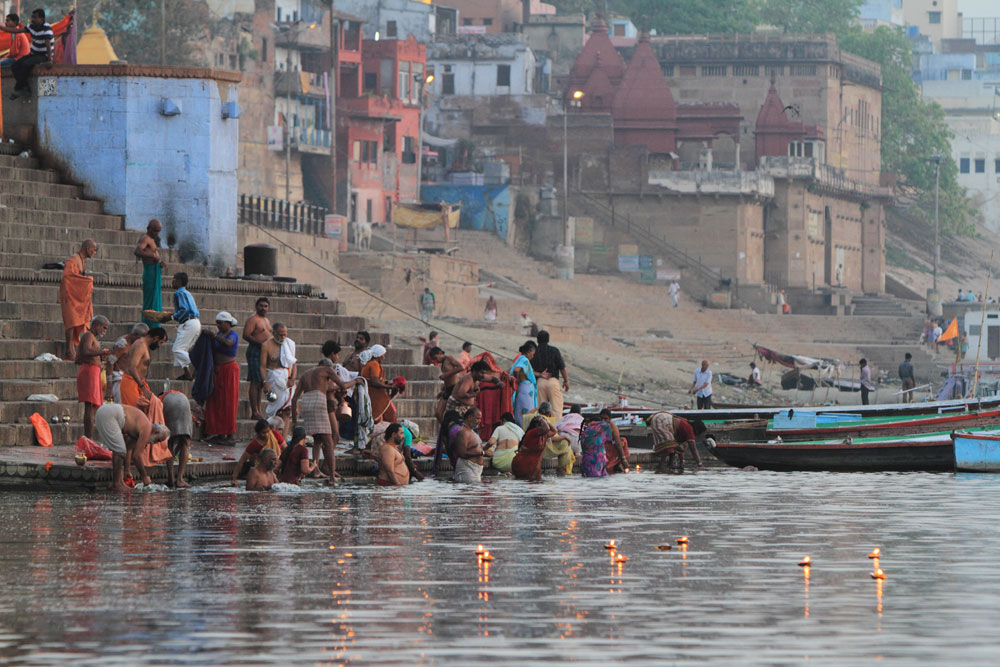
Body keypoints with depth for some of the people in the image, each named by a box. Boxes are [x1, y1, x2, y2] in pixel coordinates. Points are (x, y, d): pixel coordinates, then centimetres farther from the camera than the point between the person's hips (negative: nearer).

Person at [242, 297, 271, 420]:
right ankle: (254, 412, -13)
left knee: (261, 383, 10)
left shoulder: (266, 320, 21)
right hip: (255, 351, -9)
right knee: (255, 382, -11)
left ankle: (258, 411, 14)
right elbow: (246, 335, -17)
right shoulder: (253, 319, -7)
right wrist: (260, 342, -23)